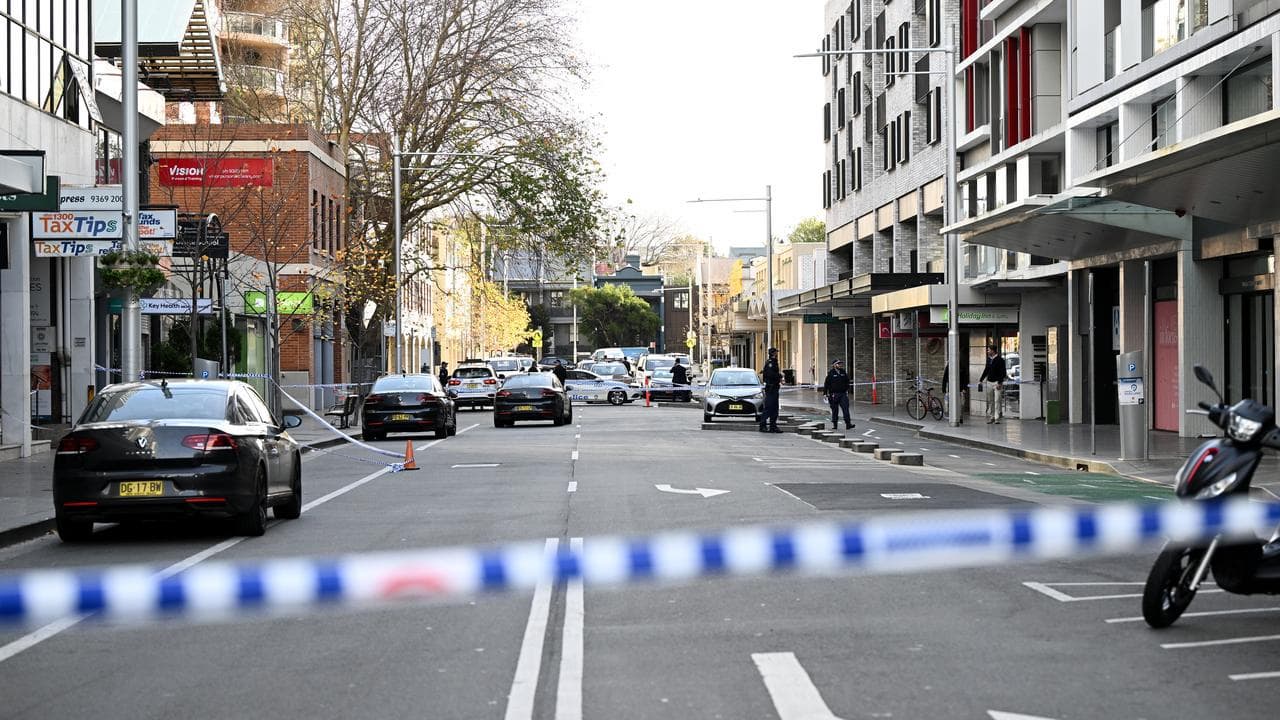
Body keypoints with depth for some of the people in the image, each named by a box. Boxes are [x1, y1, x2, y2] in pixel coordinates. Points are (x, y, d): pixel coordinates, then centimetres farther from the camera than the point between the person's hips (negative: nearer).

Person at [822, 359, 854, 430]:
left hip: (843, 394, 3)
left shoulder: (843, 372, 10)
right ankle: (834, 424, 15)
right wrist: (825, 393, -6)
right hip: (834, 394, -3)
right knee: (835, 410, 4)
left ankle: (848, 424, -13)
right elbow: (826, 384, -3)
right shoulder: (831, 373, -3)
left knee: (846, 408, -8)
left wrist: (847, 390, 18)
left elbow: (847, 382, 22)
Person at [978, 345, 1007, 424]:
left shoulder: (1000, 360, -7)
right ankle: (991, 417, 13)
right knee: (990, 401, 7)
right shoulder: (989, 359, 12)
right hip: (989, 382, 7)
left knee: (997, 400, -7)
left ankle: (997, 418, -6)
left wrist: (999, 383, -19)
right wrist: (981, 380, 16)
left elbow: (1002, 373, -11)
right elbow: (986, 370, 21)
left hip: (997, 383, -6)